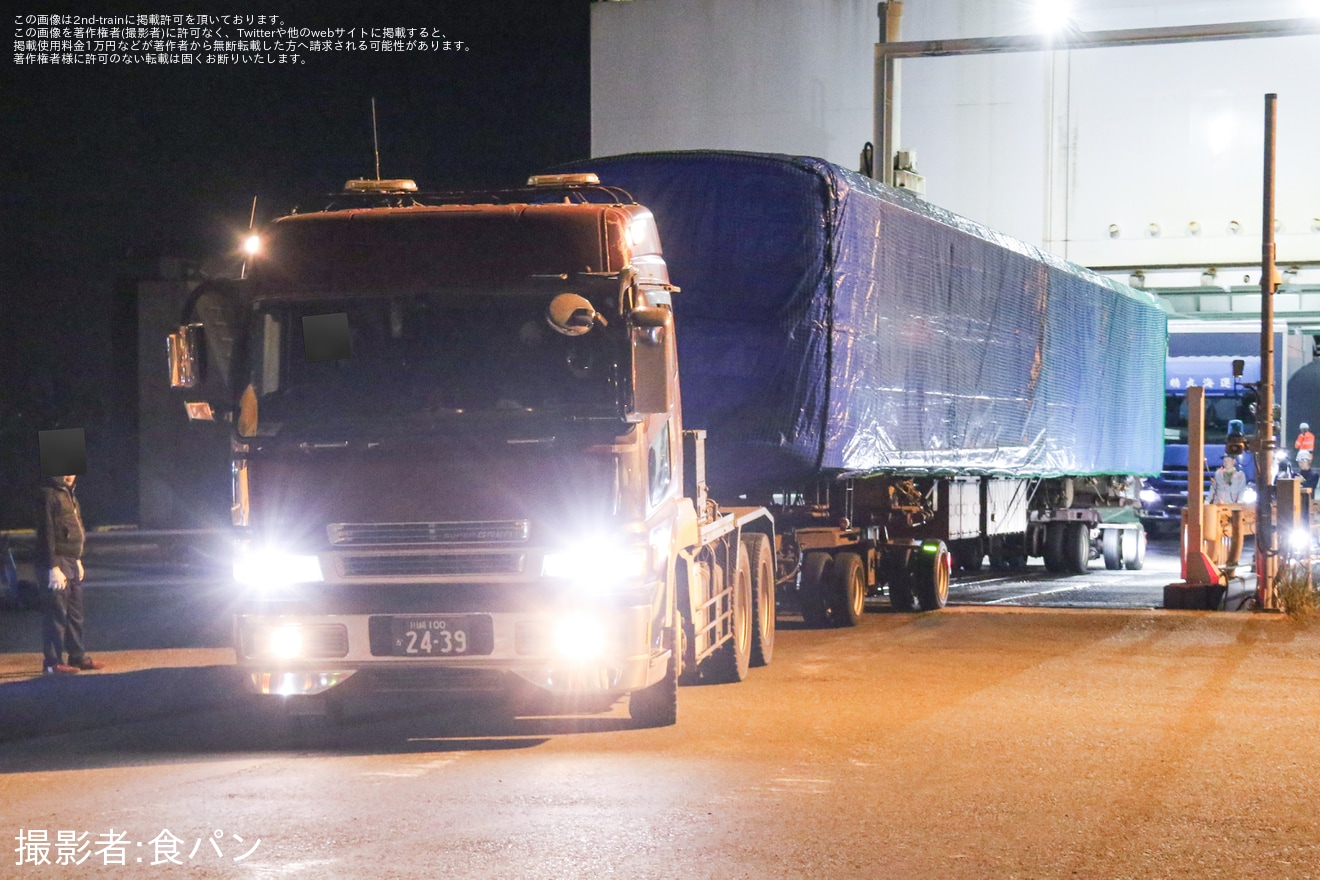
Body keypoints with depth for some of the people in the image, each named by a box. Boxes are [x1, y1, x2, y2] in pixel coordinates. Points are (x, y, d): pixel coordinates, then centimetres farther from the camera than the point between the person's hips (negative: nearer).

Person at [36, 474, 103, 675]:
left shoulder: (69, 496, 17)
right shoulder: (49, 496, -12)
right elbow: (46, 534, -17)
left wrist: (78, 560, 20)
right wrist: (53, 567, -21)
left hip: (72, 562, 9)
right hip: (57, 563, -9)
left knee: (75, 613, 13)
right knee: (56, 613, -9)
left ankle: (77, 656, 20)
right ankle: (52, 662, -7)